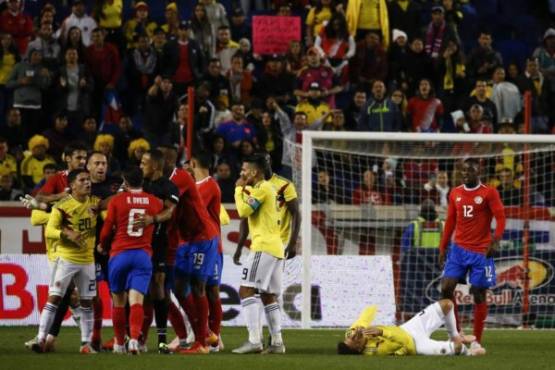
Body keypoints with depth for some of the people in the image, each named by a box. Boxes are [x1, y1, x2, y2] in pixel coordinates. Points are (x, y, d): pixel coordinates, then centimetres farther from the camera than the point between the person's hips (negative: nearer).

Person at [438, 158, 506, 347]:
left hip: (481, 251, -4)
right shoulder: (455, 193, 9)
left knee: (479, 294, 0)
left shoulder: (489, 193, -5)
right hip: (459, 248, 4)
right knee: (446, 288, -7)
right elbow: (450, 221, 14)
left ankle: (477, 340, 6)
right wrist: (443, 247, 11)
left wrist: (495, 241, -23)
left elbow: (500, 218, -10)